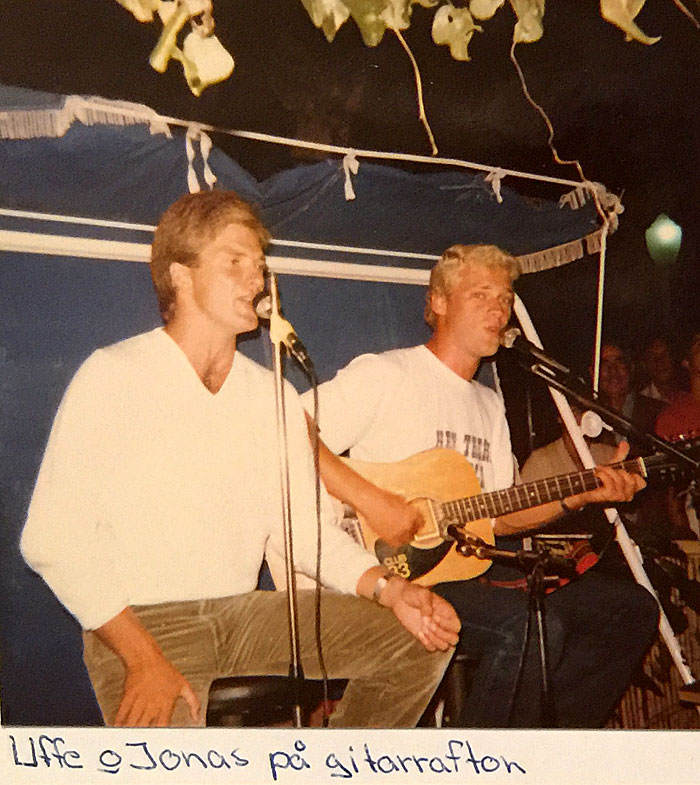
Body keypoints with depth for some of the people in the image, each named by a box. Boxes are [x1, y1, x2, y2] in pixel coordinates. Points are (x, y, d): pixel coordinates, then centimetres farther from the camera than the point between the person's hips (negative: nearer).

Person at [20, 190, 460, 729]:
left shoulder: (275, 396, 10)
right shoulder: (115, 375, -7)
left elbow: (304, 527, 9)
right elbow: (51, 537, -11)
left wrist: (391, 590, -9)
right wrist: (143, 658, -19)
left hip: (246, 614, 6)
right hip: (139, 624, -5)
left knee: (423, 637, -6)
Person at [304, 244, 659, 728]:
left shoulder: (490, 406, 20)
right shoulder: (384, 374, -7)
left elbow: (497, 516, 17)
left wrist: (583, 495, 6)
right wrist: (372, 501, -25)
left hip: (468, 569, 9)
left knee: (632, 608, 2)